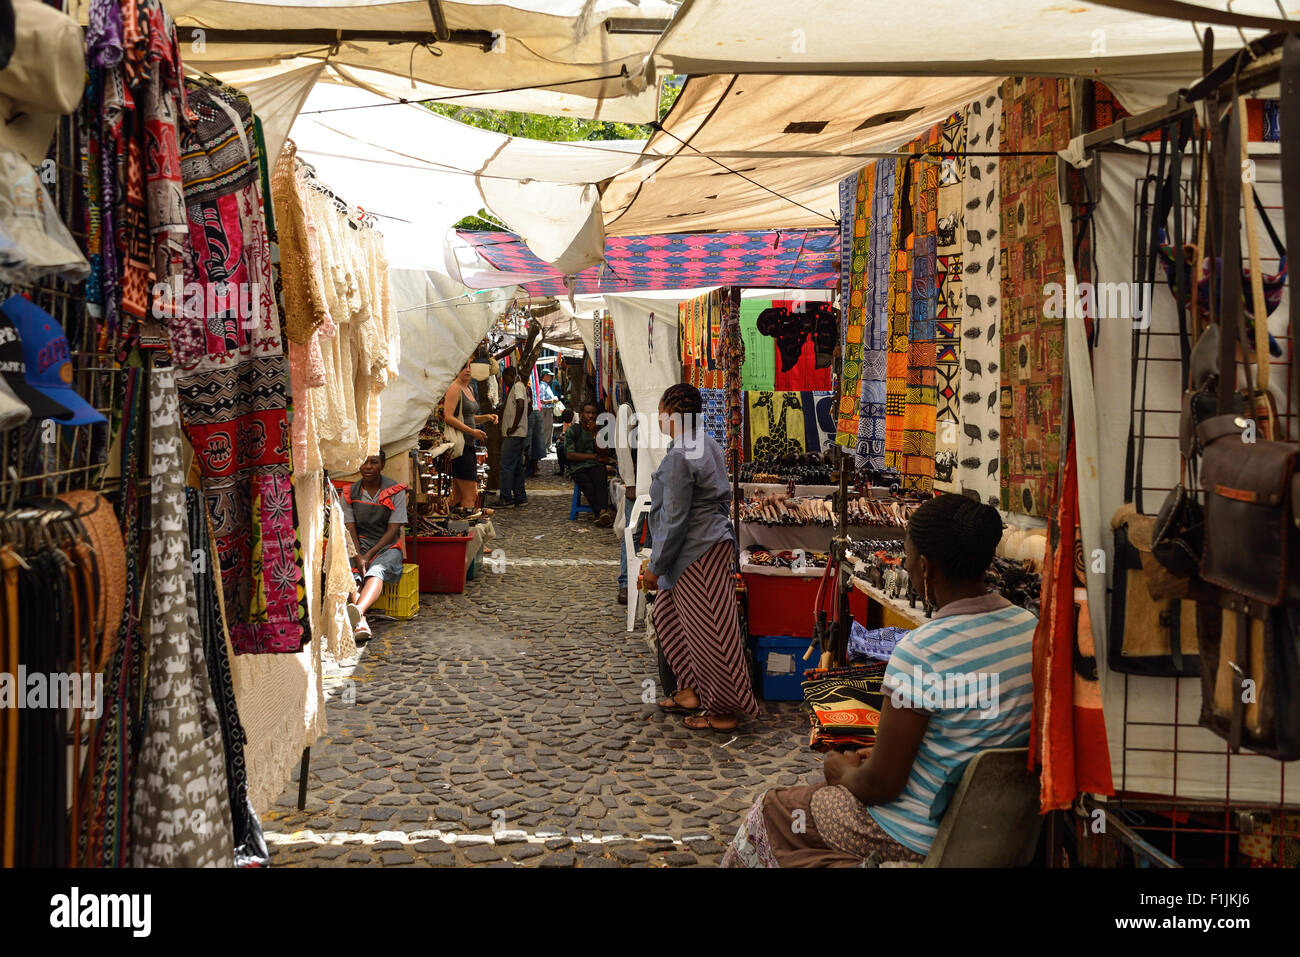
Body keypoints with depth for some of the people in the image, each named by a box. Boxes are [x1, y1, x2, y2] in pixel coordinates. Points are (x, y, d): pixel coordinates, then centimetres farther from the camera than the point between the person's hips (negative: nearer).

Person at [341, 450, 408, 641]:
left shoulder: (395, 491, -1)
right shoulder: (349, 493, 6)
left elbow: (393, 530, -5)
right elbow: (350, 529, 0)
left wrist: (369, 555, -15)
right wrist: (358, 557, -18)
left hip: (387, 547, -3)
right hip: (359, 547, 3)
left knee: (376, 571, -36)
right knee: (350, 575, -31)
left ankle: (358, 610, -66)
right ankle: (361, 622, -54)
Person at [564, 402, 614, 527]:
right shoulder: (572, 431, 11)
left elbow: (603, 454, 5)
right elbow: (569, 455, 0)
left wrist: (594, 433, -3)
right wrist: (593, 456, 0)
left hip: (596, 466, 1)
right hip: (578, 467, -1)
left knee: (601, 482, -33)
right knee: (588, 486, -32)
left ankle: (602, 512, -53)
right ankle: (603, 512, -48)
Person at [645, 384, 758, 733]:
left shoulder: (679, 458, -22)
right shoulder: (708, 444, 9)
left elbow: (674, 520, -21)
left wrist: (655, 566, -12)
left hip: (697, 556, -11)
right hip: (714, 541, 11)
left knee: (709, 633, 0)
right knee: (668, 615, 21)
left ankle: (725, 711, 11)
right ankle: (691, 690, 27)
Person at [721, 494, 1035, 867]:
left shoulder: (921, 651, -29)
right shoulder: (1030, 626, -6)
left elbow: (880, 784, -22)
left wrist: (843, 772, 1)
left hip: (918, 838, -7)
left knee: (767, 812, 16)